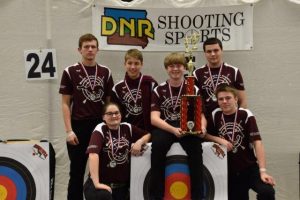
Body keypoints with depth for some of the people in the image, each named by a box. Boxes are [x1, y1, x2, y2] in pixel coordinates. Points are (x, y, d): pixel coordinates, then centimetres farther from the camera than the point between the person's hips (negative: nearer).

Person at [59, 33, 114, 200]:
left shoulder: (105, 72, 7)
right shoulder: (70, 72, -1)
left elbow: (109, 101, 11)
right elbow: (65, 103, -2)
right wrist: (69, 130, -9)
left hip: (101, 126, 3)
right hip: (79, 127, -3)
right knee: (77, 172, 6)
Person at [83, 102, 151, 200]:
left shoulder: (127, 128, 4)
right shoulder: (100, 130, -12)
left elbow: (147, 134, 17)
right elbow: (93, 154, -26)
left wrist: (139, 142, -7)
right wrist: (97, 183, -35)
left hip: (122, 185, 6)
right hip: (103, 183, -6)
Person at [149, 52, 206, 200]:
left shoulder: (193, 89, 8)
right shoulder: (159, 90, 5)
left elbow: (201, 115, 4)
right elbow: (154, 118, -6)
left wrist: (201, 128, -22)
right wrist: (173, 130, -25)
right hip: (164, 128, 0)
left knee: (195, 146, -32)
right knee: (158, 145, -33)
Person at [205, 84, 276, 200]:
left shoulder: (246, 115, -11)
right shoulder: (216, 115, 1)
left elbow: (257, 142, -17)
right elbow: (204, 134, 8)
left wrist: (262, 171, -23)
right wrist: (219, 140, -11)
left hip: (250, 167, -3)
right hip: (229, 172, 4)